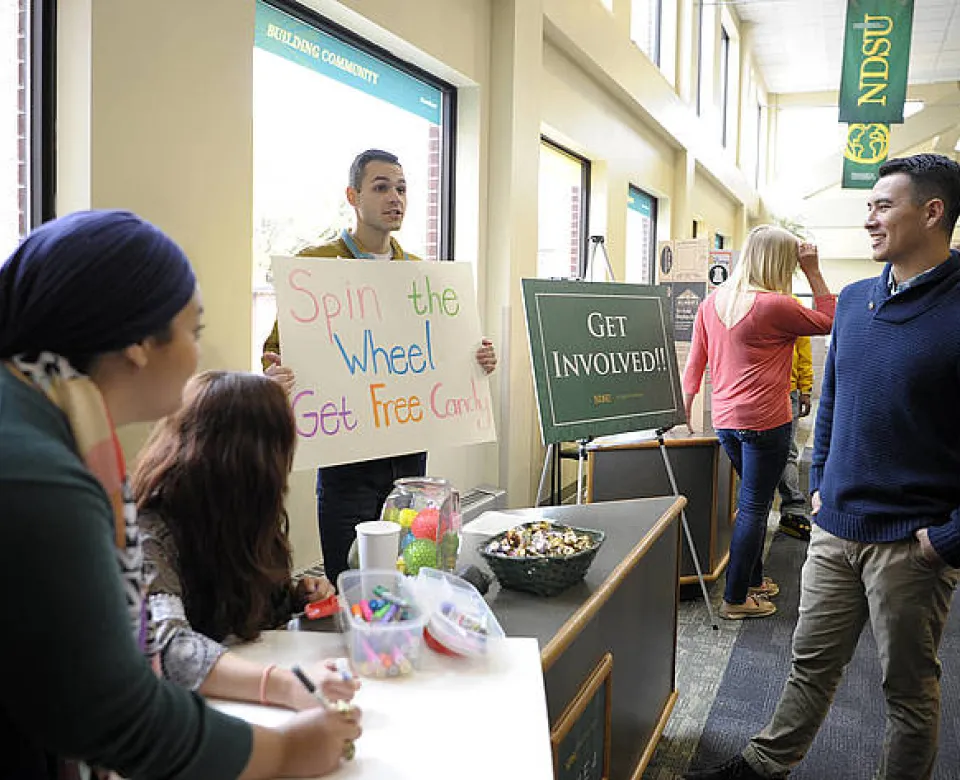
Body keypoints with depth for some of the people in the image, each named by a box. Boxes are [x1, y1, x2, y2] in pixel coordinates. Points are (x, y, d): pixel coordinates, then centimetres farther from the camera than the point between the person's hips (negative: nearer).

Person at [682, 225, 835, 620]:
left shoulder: (712, 302, 5)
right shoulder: (775, 306, -15)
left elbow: (695, 362, 11)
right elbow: (829, 321, 0)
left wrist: (684, 409, 20)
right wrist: (814, 272, 1)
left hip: (725, 421, 7)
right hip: (765, 421, -7)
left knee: (753, 501, 21)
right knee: (753, 508, 1)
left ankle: (753, 579, 32)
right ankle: (736, 599, 8)